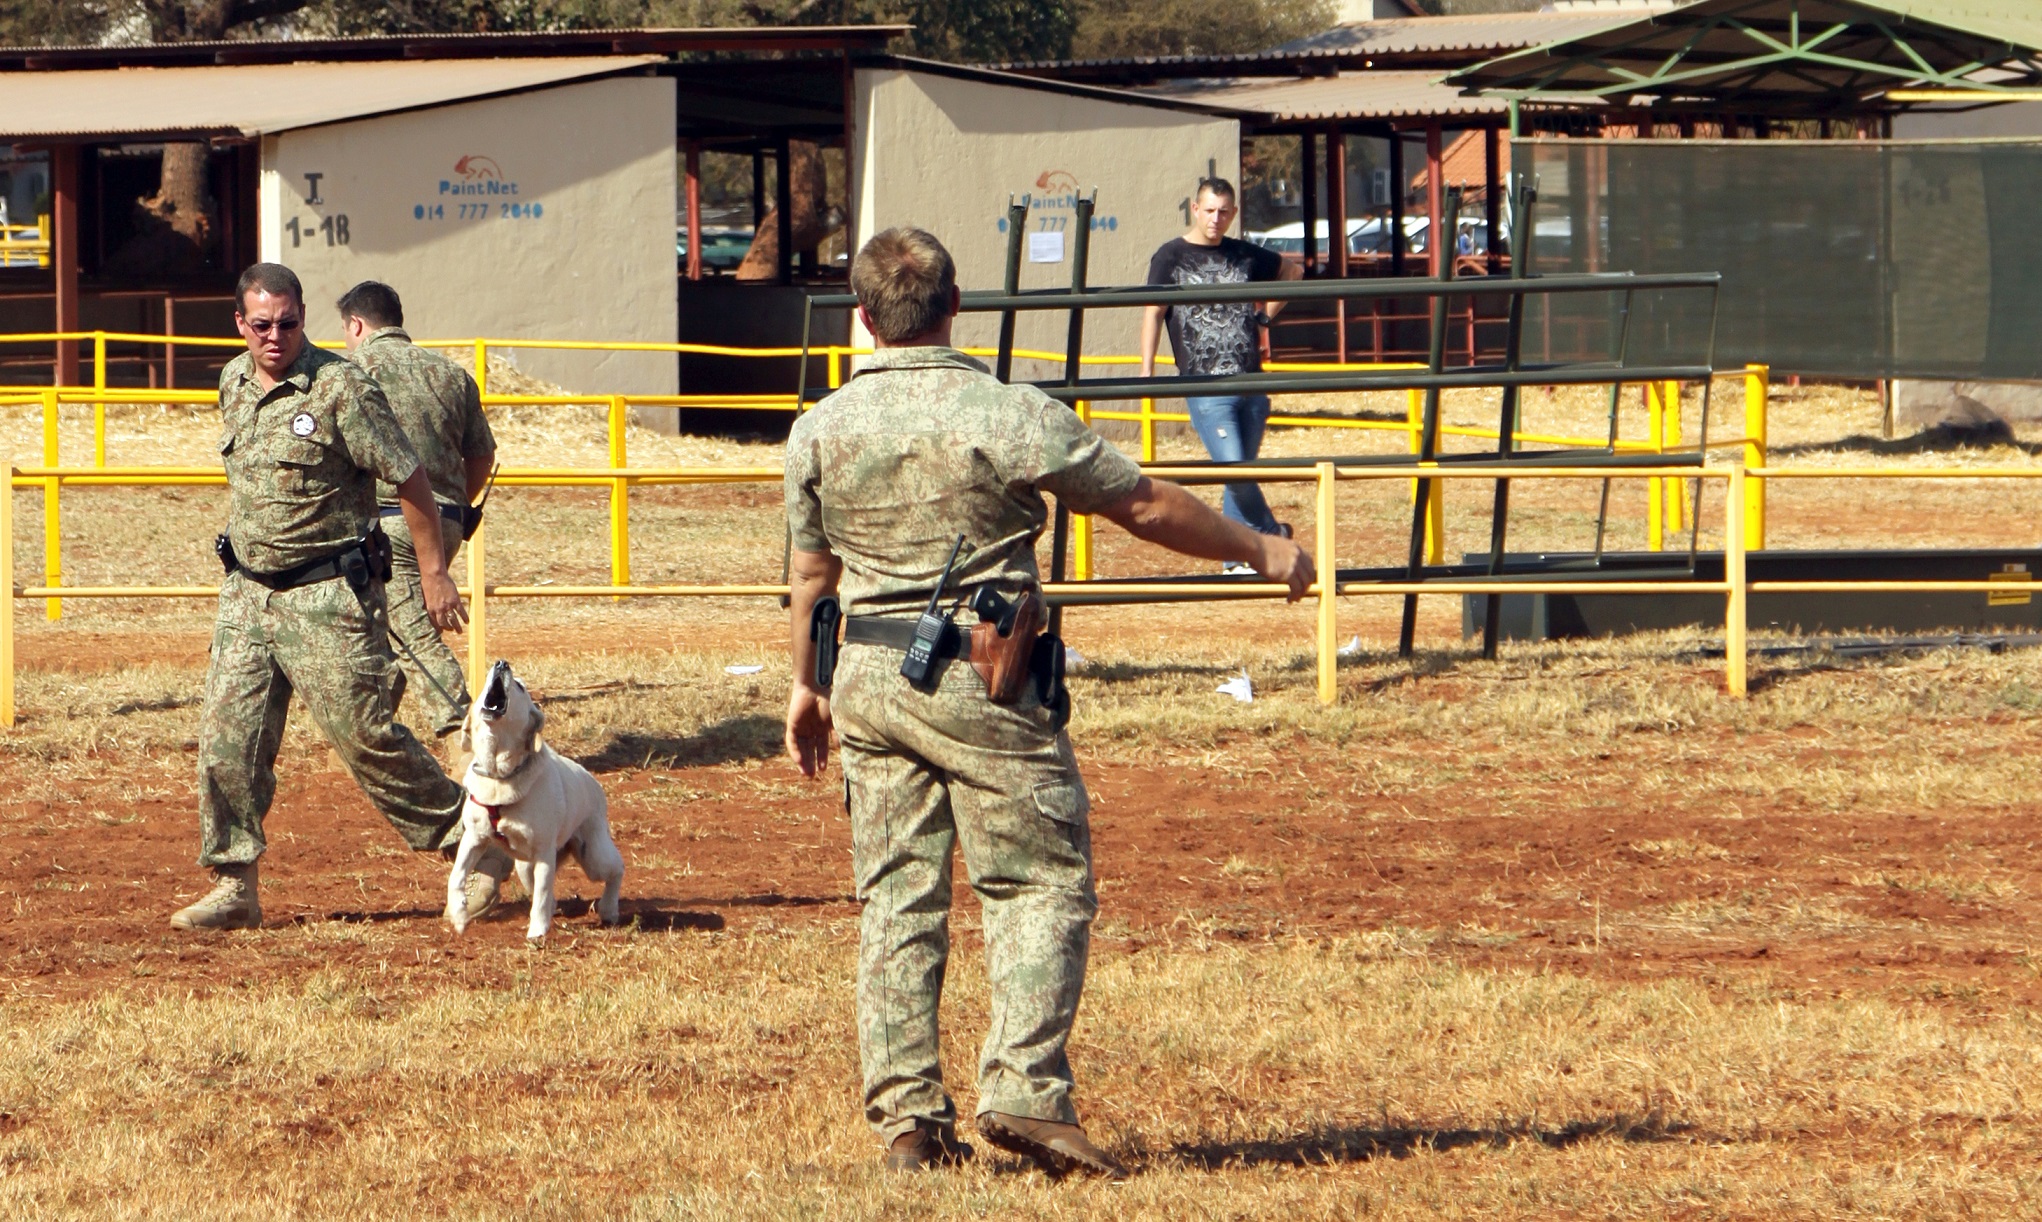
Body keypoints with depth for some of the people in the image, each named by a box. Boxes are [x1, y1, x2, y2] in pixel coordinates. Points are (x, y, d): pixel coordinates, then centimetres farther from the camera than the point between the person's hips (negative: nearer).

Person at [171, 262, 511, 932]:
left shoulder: (341, 387, -14)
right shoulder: (234, 382, 7)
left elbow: (410, 479, -10)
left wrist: (434, 573, -8)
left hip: (328, 595, -6)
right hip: (248, 592, 6)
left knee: (365, 732, -4)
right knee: (227, 737, -1)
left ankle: (472, 846, 11)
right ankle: (233, 888, 5)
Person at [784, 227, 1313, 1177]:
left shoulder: (820, 431, 2)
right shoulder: (1009, 416, -11)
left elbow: (811, 571, 13)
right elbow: (1143, 505, -4)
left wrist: (808, 685, 28)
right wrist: (1261, 552, 9)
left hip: (868, 677, 5)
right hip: (981, 676, -5)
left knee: (896, 899, 8)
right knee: (1043, 883, 2)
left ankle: (904, 1116, 6)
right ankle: (1023, 1089, -11)